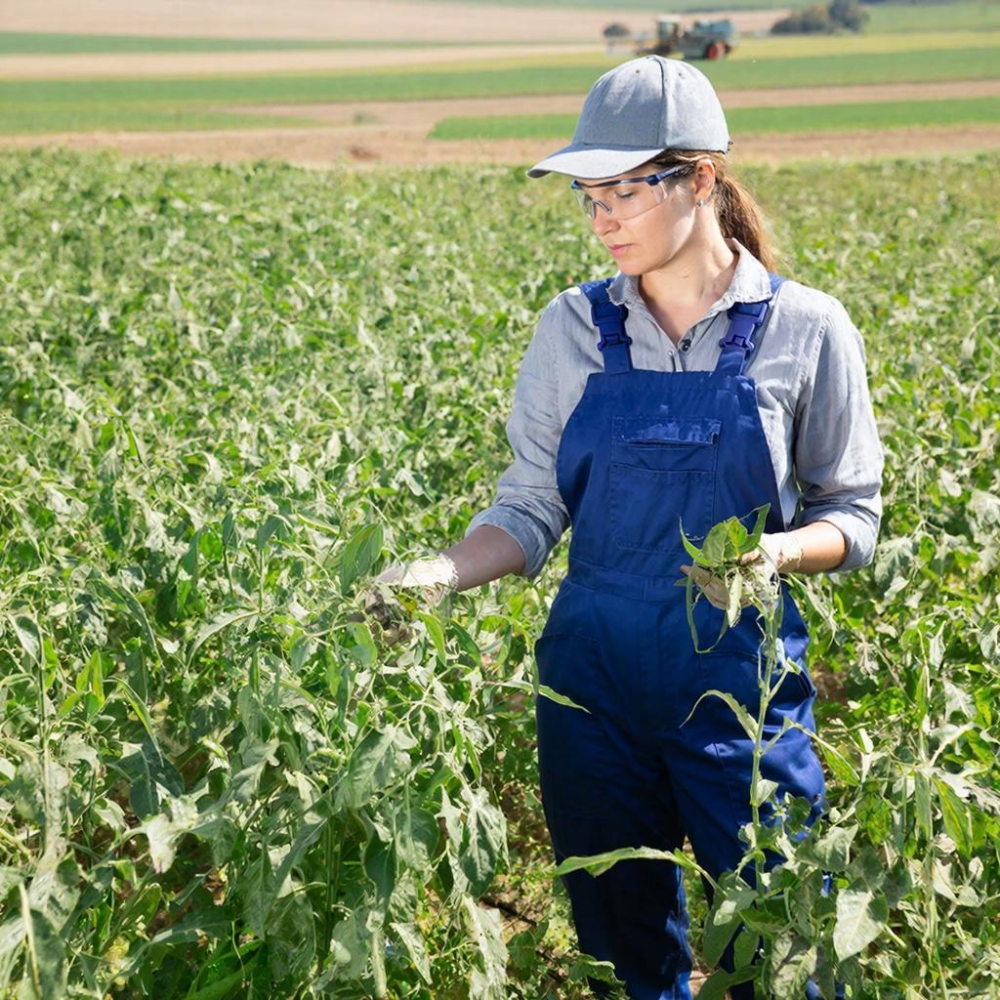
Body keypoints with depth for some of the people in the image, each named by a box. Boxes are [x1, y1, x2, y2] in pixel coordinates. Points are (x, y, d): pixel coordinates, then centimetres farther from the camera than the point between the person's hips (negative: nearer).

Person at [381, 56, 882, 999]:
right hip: (594, 674, 2)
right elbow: (531, 508, 3)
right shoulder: (573, 328, 1)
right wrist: (439, 571, -16)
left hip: (740, 676, -2)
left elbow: (853, 515, 1)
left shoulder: (806, 330, -5)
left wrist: (778, 552, -20)